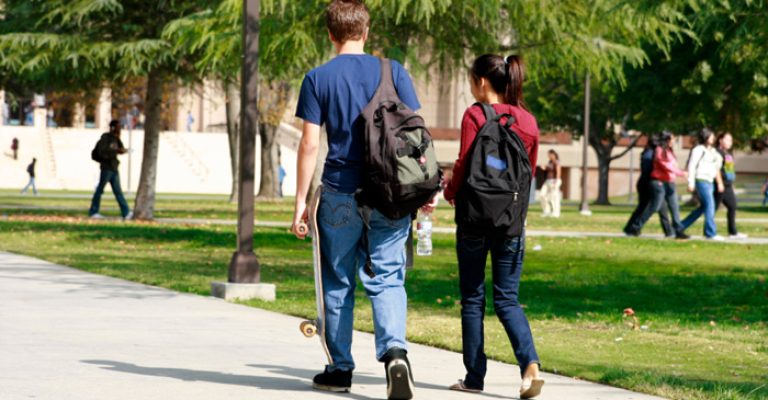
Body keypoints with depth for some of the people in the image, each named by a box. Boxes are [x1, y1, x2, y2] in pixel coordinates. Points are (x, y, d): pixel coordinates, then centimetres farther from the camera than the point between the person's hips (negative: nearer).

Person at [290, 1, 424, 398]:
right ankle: (394, 349, -22)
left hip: (340, 194, -1)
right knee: (387, 279, 2)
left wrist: (300, 201, 1)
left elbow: (309, 145, -4)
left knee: (339, 283, 11)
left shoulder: (318, 79, -2)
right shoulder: (393, 72, 2)